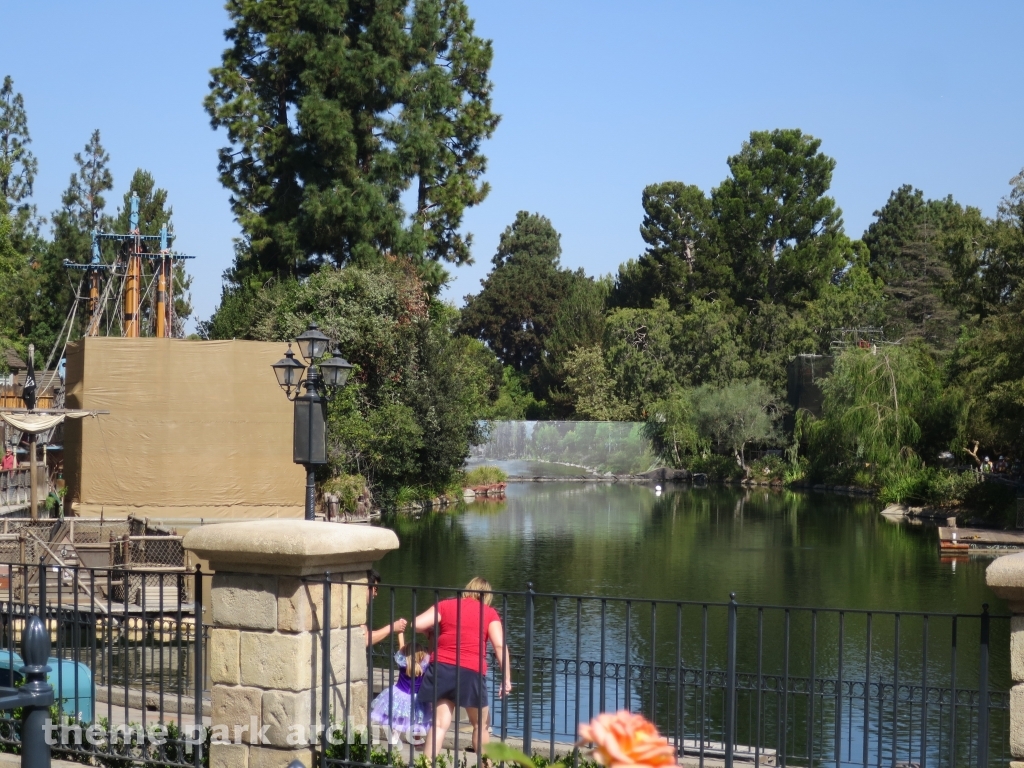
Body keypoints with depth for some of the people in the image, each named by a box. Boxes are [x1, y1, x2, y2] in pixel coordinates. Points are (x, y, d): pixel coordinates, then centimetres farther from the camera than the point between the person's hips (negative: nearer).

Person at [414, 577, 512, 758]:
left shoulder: (445, 605, 12)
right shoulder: (490, 613, 7)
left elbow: (416, 624, 2)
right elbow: (500, 646, -4)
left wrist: (433, 631, 22)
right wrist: (506, 679, -6)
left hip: (442, 669, 2)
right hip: (471, 673, -2)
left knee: (440, 724, 4)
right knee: (480, 725, 16)